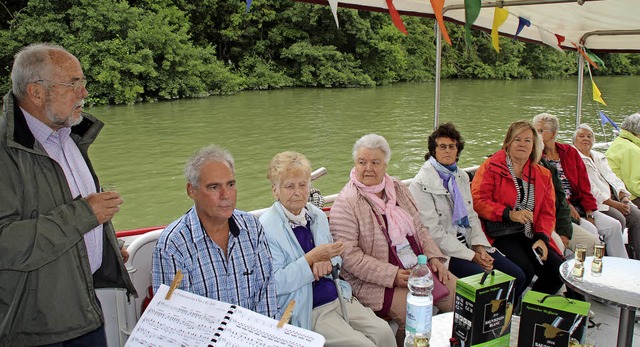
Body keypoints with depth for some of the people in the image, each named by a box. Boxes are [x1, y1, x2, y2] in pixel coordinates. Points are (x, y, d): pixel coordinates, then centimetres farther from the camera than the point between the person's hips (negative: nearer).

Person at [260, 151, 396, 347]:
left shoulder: (317, 215, 9)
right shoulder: (267, 227, -12)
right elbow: (275, 283, -16)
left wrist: (327, 261, -6)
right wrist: (312, 258, -23)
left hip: (339, 297, 7)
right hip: (307, 312, -6)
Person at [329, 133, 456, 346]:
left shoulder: (398, 189, 10)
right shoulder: (346, 203, -12)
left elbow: (419, 229, 18)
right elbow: (348, 255, -18)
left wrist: (434, 256, 1)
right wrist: (392, 275, -21)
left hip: (419, 267, 7)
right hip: (375, 281, -7)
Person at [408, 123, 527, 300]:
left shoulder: (461, 176, 13)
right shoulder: (421, 185, -11)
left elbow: (471, 215, 14)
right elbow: (433, 232, -16)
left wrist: (479, 247, -5)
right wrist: (471, 256, -16)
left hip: (468, 243, 7)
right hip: (444, 250, -7)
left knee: (518, 277, -4)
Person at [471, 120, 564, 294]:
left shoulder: (542, 174, 16)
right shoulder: (491, 167, 0)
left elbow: (548, 212, 14)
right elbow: (477, 201, -9)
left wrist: (542, 238, -3)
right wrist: (509, 214, -18)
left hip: (530, 236, 6)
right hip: (500, 234, -5)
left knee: (559, 270, -14)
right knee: (525, 270, -28)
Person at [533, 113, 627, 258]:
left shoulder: (570, 151, 13)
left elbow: (584, 185, 8)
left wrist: (589, 213, -1)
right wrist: (567, 206, -18)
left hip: (577, 205, 5)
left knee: (613, 226, -9)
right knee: (590, 230, -24)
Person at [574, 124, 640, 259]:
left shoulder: (600, 157, 26)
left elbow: (613, 178, 20)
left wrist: (624, 198, 0)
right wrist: (613, 204, -15)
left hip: (615, 198, 8)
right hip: (595, 202, -8)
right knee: (619, 220, -28)